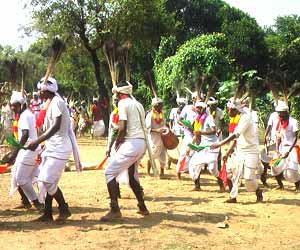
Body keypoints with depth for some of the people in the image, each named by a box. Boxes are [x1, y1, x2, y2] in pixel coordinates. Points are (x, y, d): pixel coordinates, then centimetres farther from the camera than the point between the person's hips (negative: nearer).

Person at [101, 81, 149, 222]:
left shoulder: (123, 103, -5)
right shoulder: (138, 104, 20)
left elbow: (123, 128, -15)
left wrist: (117, 142, 0)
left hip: (131, 143, -9)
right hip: (142, 143, 9)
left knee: (110, 172, -5)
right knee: (133, 175, 23)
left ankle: (115, 209, -12)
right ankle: (142, 207, 28)